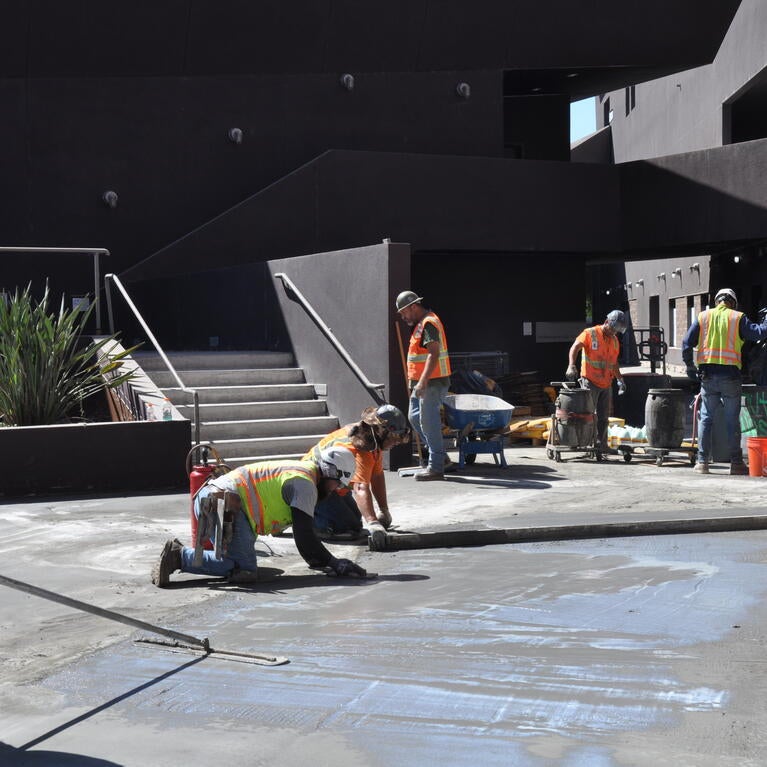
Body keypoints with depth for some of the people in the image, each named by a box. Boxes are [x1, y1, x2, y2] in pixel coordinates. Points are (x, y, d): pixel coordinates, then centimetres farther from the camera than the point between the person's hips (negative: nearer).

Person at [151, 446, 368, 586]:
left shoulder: (299, 471, 25)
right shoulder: (305, 484, -6)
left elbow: (303, 532, 33)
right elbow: (304, 537, -10)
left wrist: (319, 560, 31)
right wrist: (334, 564, -2)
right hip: (222, 503, -10)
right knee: (245, 569, -16)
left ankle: (178, 553, 2)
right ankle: (180, 556, -19)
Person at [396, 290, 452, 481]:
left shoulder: (428, 324, -15)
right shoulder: (422, 323, 18)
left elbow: (433, 354, -25)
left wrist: (423, 381, -30)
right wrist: (414, 379, 24)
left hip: (432, 383, -11)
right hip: (422, 382, 11)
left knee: (428, 421, -7)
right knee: (415, 417, 14)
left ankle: (436, 467, -2)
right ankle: (439, 456, 21)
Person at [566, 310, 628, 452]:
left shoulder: (614, 340, 14)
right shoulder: (590, 334, -8)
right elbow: (574, 348, -21)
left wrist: (620, 379, 17)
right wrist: (572, 366, -36)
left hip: (606, 384, 7)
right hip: (590, 382, -7)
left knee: (604, 418, 10)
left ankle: (601, 445, 16)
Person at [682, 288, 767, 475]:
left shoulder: (703, 317, 7)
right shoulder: (738, 318, 0)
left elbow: (687, 343, 4)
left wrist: (690, 366, 11)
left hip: (707, 375, 2)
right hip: (730, 374, -2)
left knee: (706, 418, 8)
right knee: (732, 420, 5)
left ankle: (702, 461, 5)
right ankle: (736, 462, 6)